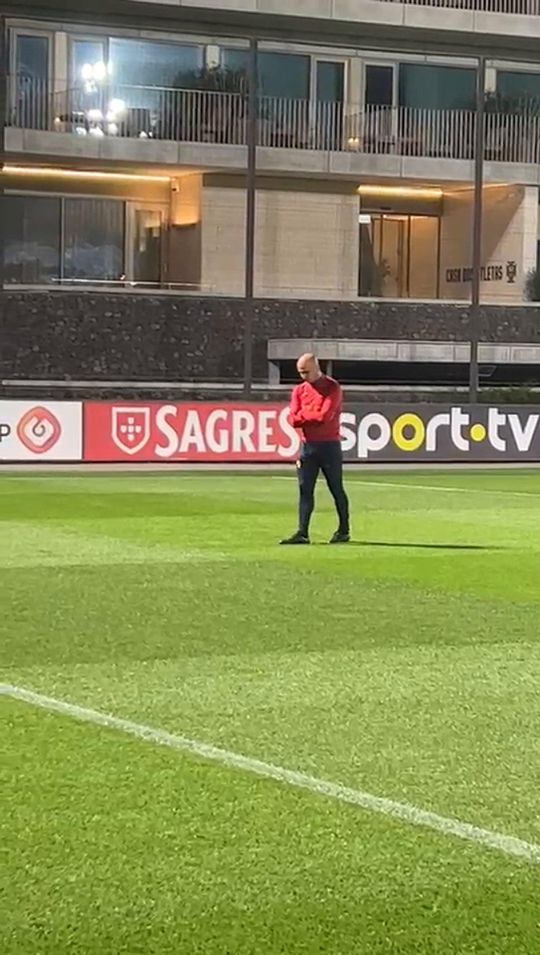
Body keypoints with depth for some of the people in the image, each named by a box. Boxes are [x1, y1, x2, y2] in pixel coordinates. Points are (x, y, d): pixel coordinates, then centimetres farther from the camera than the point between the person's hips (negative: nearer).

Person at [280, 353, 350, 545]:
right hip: (308, 446, 5)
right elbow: (295, 420, 1)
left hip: (329, 445, -5)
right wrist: (315, 416, -10)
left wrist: (304, 415, -3)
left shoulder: (332, 388, -6)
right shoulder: (299, 390, 10)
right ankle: (302, 533, 1)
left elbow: (325, 415, -17)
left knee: (336, 489, 3)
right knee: (305, 490, 1)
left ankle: (344, 531, 12)